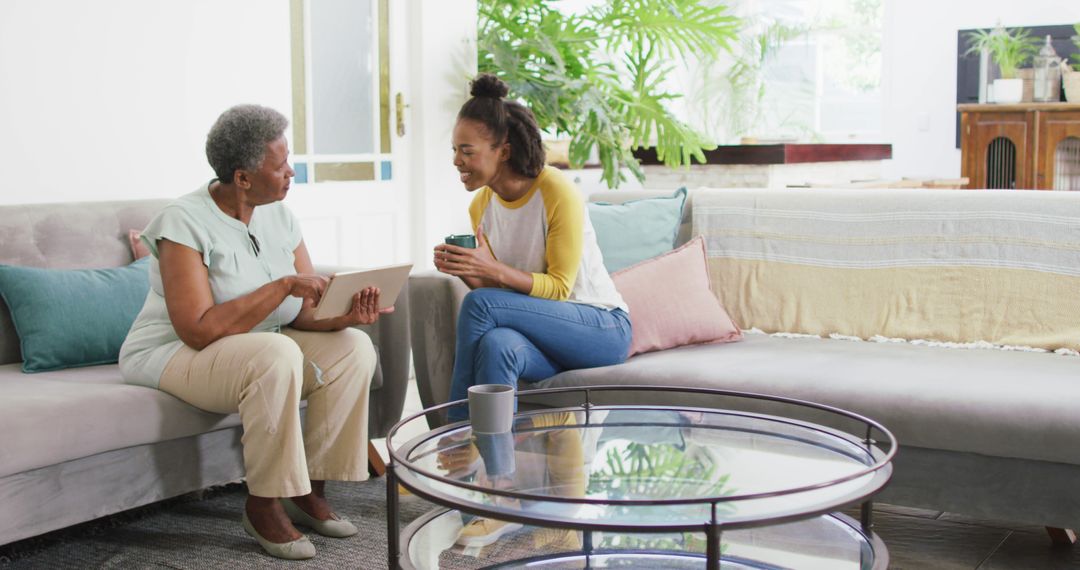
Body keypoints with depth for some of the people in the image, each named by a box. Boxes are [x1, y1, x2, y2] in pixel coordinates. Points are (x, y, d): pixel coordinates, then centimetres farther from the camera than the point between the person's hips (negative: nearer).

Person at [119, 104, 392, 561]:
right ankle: (263, 505, -20)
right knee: (277, 355, -35)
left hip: (255, 352, 7)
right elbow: (198, 330, -29)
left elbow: (306, 314, -1)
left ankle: (310, 492, -6)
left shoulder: (279, 218, 2)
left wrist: (346, 315, -24)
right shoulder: (185, 223, -19)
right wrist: (283, 285, -30)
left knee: (354, 348, -13)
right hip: (172, 354, -7)